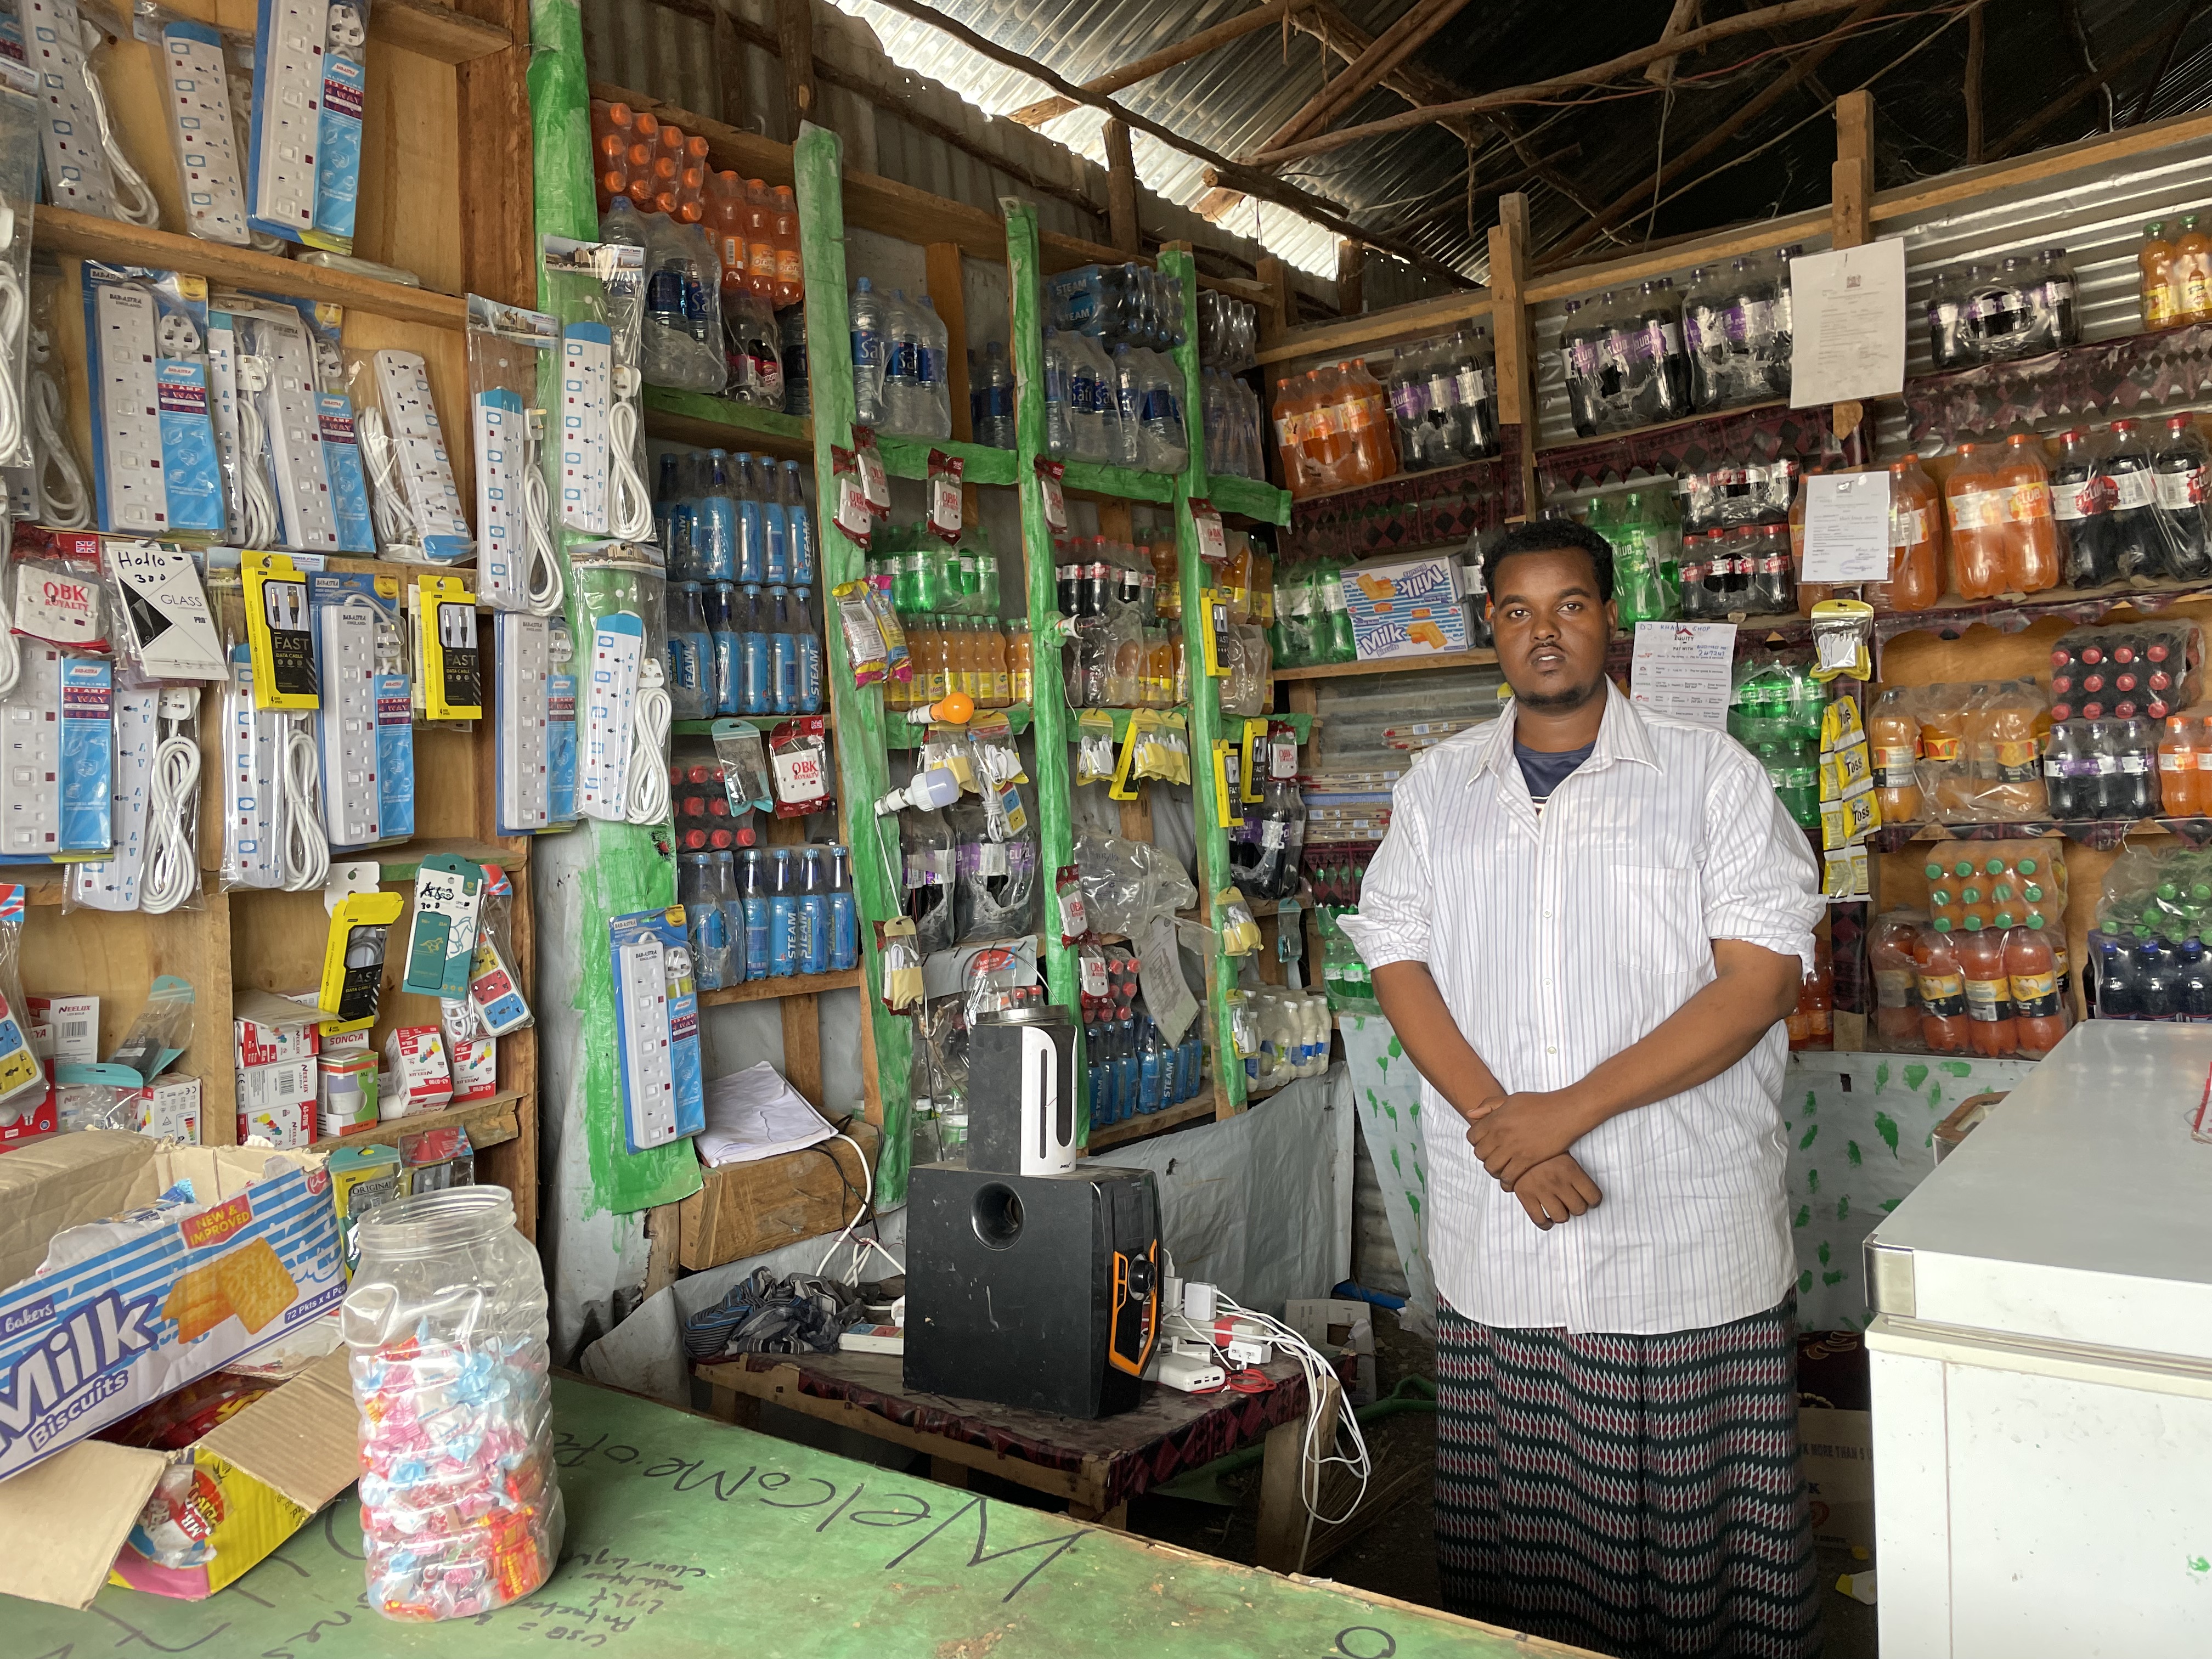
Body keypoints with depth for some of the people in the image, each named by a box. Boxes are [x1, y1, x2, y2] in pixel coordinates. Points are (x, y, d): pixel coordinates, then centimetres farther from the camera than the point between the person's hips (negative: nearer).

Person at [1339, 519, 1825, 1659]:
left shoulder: (1712, 776, 0)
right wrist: (1498, 1127, -10)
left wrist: (1574, 1107, -15)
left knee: (1695, 1519, 6)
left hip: (1686, 1234, -2)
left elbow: (1762, 976, -7)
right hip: (1495, 1231, 3)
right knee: (1513, 1513, 11)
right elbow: (1399, 965, 4)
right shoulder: (1436, 789, 9)